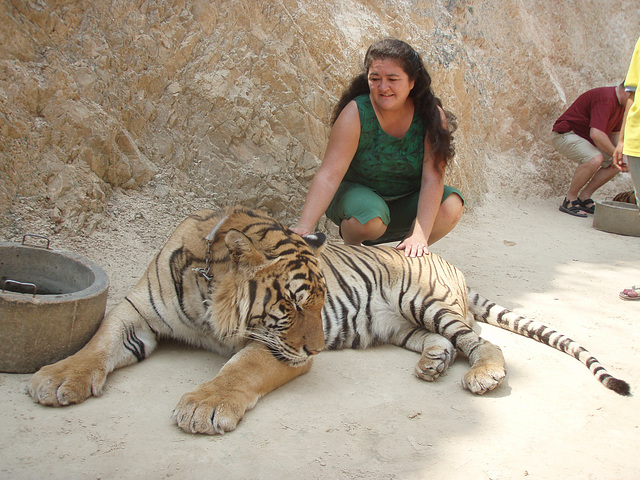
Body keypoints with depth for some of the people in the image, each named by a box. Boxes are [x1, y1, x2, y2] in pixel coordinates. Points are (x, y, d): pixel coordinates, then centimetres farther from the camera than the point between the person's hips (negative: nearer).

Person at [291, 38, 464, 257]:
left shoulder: (432, 116, -14)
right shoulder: (356, 113, -20)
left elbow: (432, 178, -21)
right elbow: (329, 175, -28)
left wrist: (420, 235, -35)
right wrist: (304, 227, -42)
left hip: (405, 202, 3)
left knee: (451, 205, -23)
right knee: (369, 217, -36)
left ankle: (404, 255, 2)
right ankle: (351, 248, 0)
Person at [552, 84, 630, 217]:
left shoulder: (621, 104, 8)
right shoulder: (605, 98, -25)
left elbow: (614, 133, 19)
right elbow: (596, 134, -35)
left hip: (586, 138, 11)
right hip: (564, 134, -11)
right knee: (595, 159, -34)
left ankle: (584, 197, 6)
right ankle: (570, 200, -17)